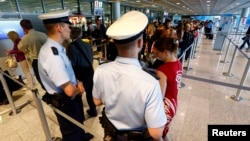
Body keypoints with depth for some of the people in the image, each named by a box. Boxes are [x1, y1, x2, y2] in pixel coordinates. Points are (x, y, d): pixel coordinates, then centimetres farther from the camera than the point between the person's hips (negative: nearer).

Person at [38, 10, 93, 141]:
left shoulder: (54, 47, -4)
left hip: (71, 97, 9)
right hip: (65, 101, -9)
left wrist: (77, 83, -5)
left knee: (78, 121, 35)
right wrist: (79, 88, -12)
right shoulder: (53, 56, -34)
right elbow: (70, 91, -34)